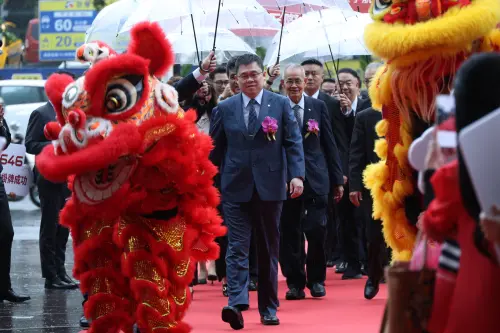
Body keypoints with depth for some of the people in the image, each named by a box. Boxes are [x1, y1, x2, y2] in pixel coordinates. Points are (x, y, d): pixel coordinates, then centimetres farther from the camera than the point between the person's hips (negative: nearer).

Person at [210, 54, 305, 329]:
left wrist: (297, 174, -13)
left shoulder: (281, 104, 3)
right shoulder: (225, 109, 5)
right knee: (237, 248, -10)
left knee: (269, 250, 9)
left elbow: (294, 142, 0)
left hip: (270, 187, 0)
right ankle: (236, 303, -21)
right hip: (236, 188, 0)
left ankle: (268, 308, 16)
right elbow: (215, 149, 9)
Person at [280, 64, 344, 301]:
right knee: (290, 233, 3)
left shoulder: (318, 106, 6)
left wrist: (337, 179, 7)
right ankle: (295, 282, 13)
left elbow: (329, 144, 9)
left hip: (315, 178, 1)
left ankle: (316, 279, 11)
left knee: (316, 230, -5)